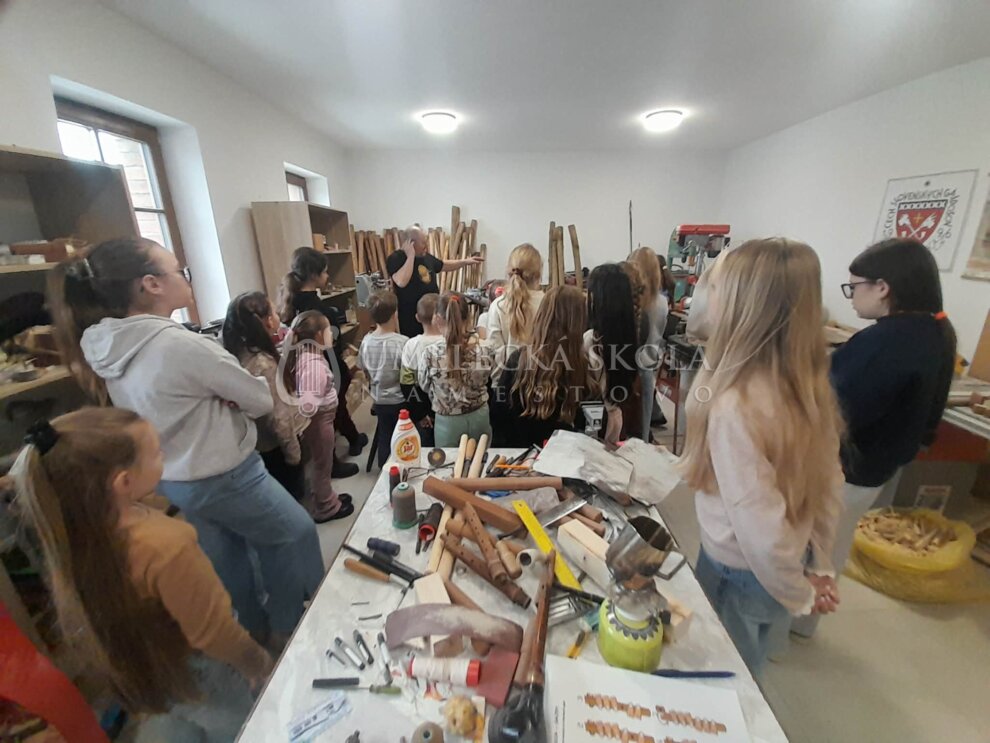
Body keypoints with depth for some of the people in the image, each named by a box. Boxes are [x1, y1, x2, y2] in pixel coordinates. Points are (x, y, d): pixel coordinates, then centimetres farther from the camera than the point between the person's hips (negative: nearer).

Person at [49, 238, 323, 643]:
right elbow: (260, 400, -18)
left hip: (170, 483, 8)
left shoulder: (106, 347, -2)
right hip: (225, 479, -8)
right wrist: (226, 399, 0)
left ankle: (257, 627, 47)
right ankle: (290, 625, 35)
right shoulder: (183, 344, -29)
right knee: (296, 535, 16)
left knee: (228, 563, 26)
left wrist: (213, 400, -6)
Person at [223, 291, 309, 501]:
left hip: (260, 444, 8)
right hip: (276, 447, -8)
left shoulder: (240, 354, -2)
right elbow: (278, 418, -26)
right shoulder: (263, 364, -29)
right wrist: (293, 452, -13)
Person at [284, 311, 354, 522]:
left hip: (321, 418, 9)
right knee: (321, 465, 10)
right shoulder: (312, 362, -30)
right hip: (319, 419, -9)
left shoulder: (306, 354, 0)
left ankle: (327, 497, 44)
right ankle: (326, 508, 30)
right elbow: (308, 403, -40)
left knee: (320, 464, 25)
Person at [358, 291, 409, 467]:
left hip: (379, 400, 5)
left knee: (384, 438, 20)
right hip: (401, 401, -4)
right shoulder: (402, 342, -23)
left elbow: (365, 372, 6)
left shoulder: (366, 340, -7)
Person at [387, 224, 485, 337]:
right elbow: (402, 282, -31)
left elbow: (443, 266, 28)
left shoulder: (426, 257, 10)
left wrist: (465, 261, 24)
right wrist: (411, 256, -25)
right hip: (410, 317, -7)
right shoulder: (396, 258, -13)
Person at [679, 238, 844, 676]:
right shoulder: (809, 386, -9)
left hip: (739, 575, -6)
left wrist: (799, 594, -11)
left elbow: (761, 532, -31)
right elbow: (829, 483, 0)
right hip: (762, 571, 6)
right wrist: (820, 565, 11)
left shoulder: (735, 406, -35)